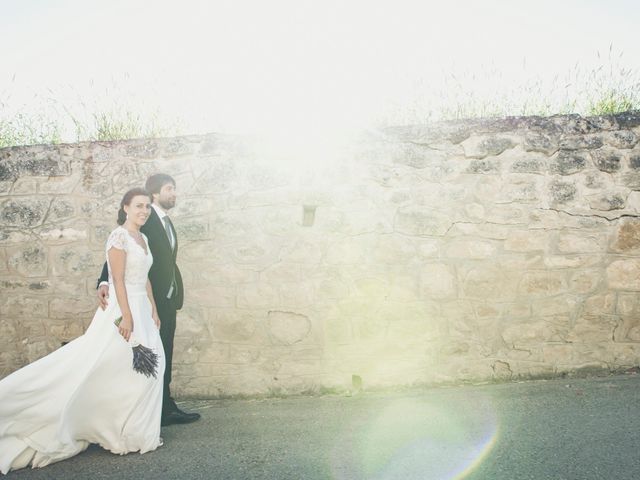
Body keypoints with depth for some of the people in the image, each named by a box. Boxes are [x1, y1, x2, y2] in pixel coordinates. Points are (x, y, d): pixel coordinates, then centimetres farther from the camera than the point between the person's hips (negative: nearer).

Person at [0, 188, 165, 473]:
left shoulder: (143, 239, 14)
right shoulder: (119, 236, -13)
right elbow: (118, 280, -18)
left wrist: (153, 311, 16)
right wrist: (126, 316, -22)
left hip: (142, 309, 9)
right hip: (125, 309, -9)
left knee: (147, 367, 10)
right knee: (120, 369, -3)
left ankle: (137, 430, 21)